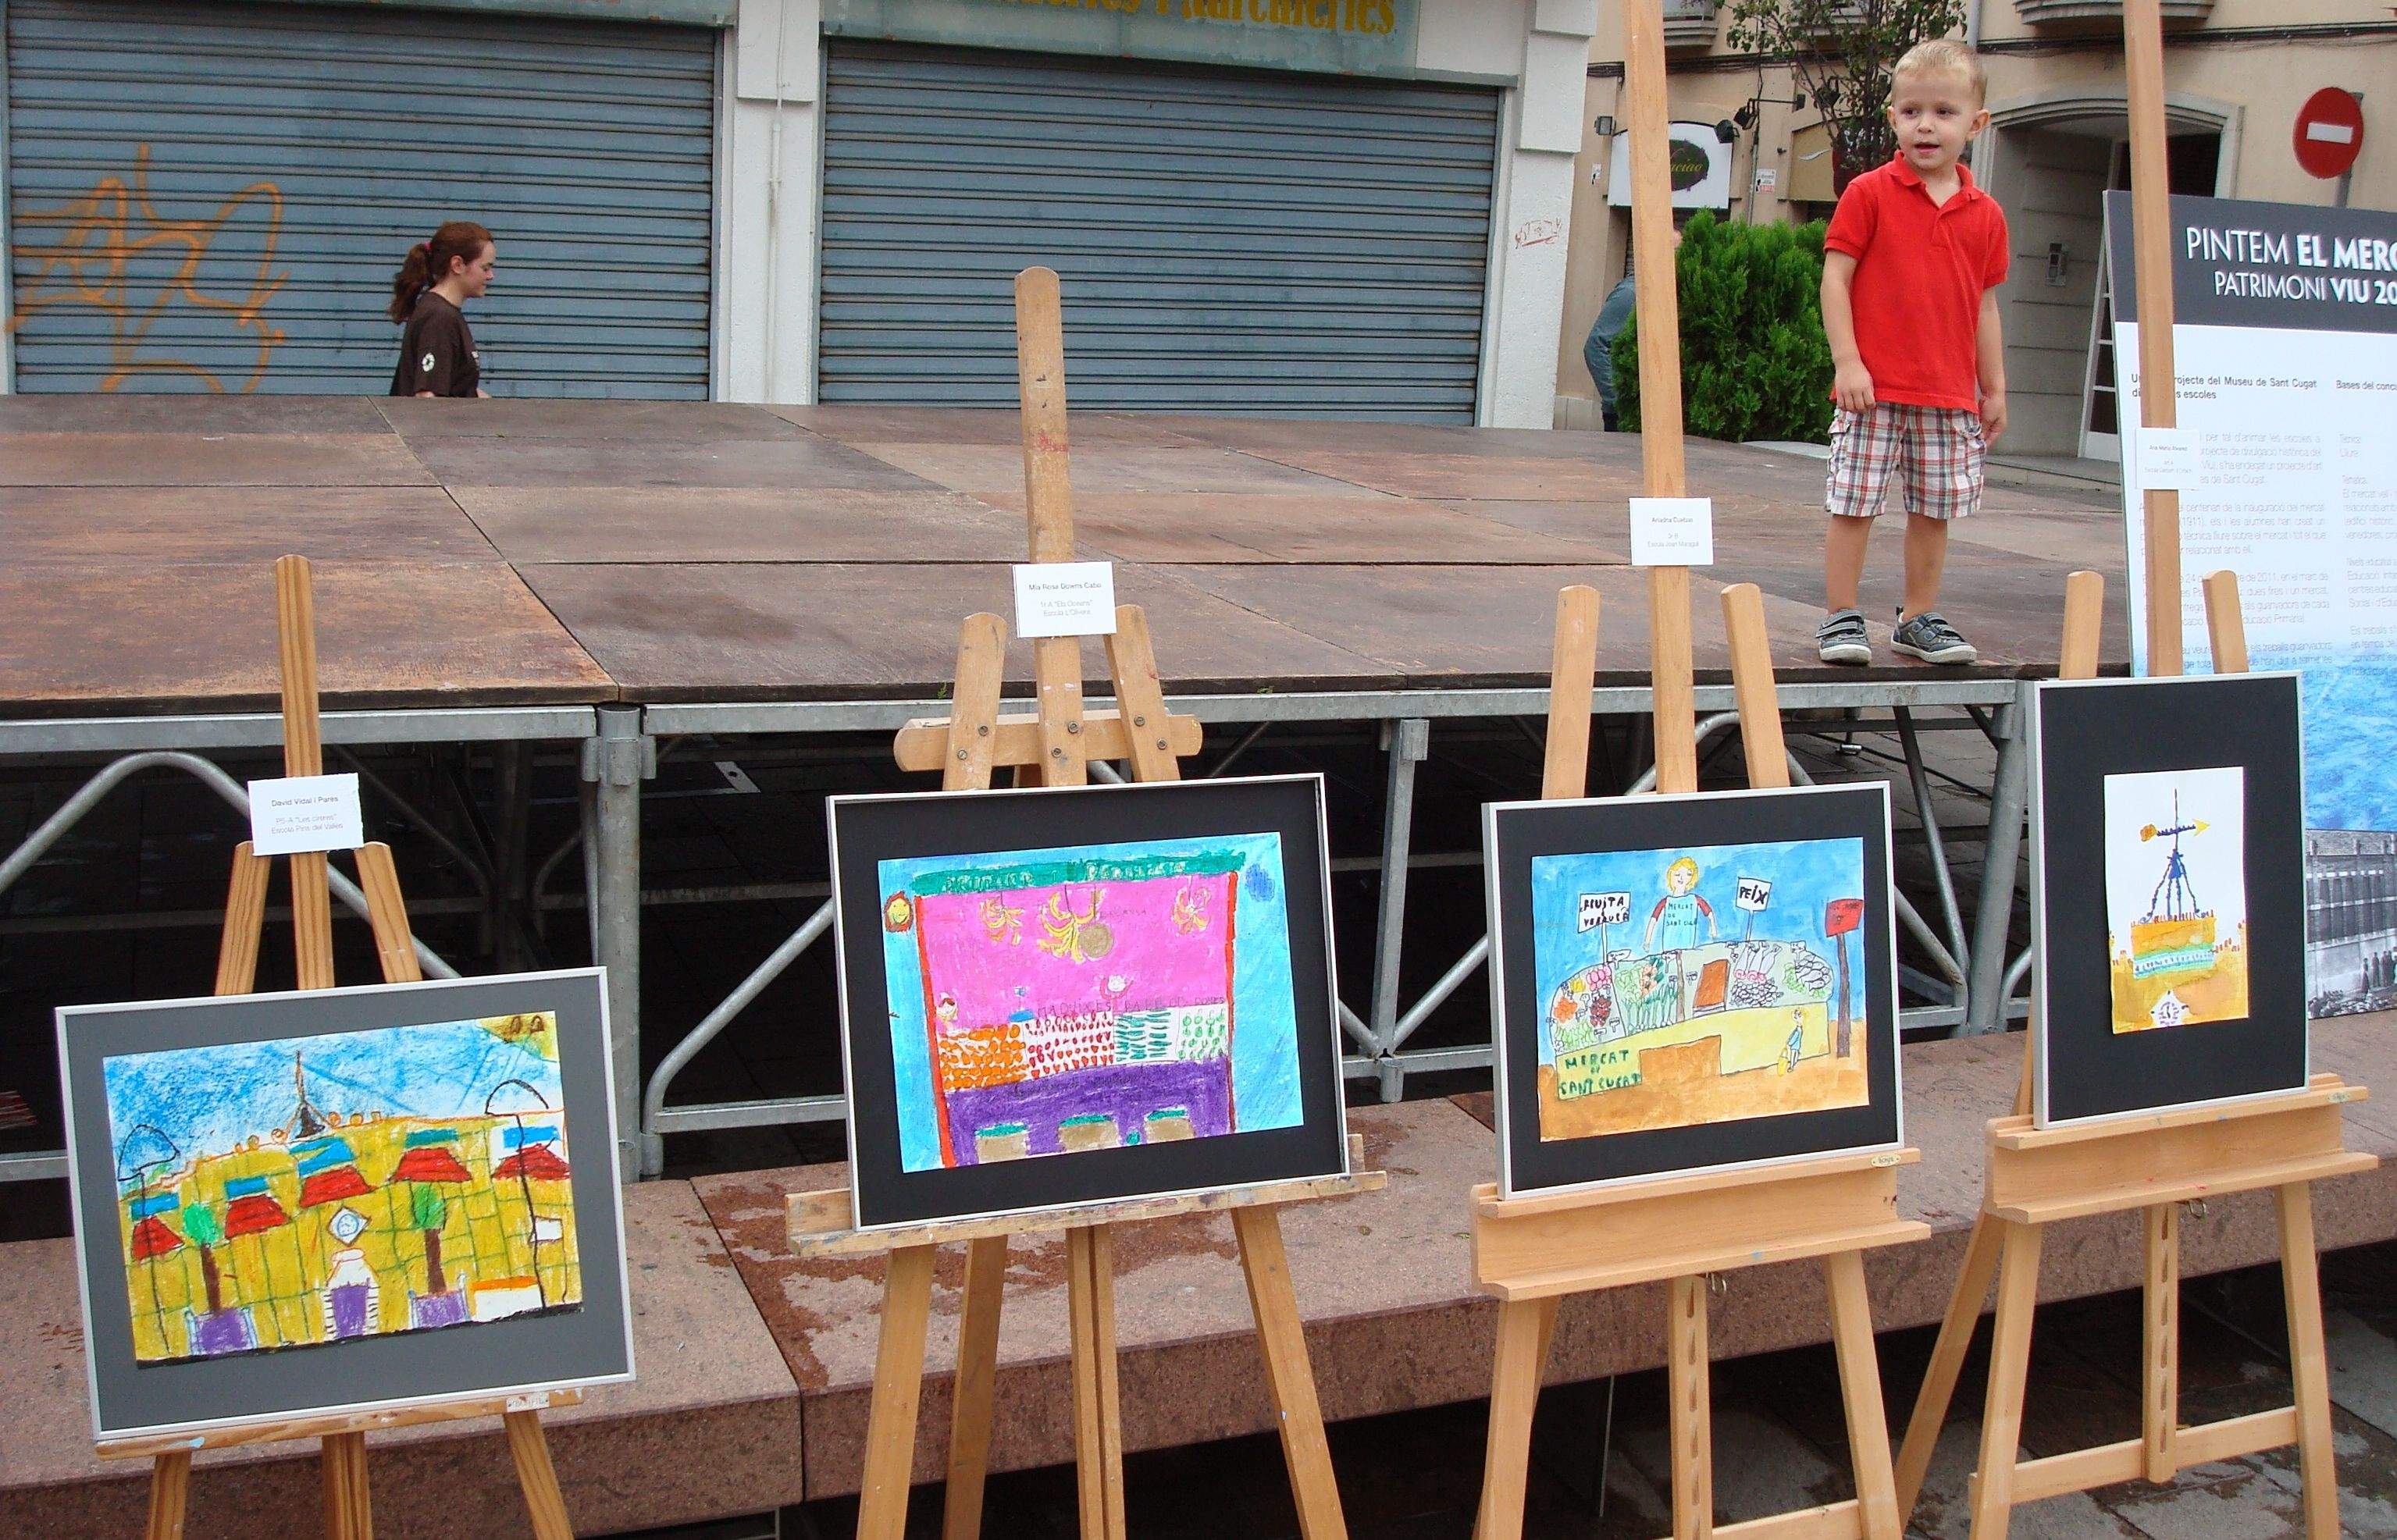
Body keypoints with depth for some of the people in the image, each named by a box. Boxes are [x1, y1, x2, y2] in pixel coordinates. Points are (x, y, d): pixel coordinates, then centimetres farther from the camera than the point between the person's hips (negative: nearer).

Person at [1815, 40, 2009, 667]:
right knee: (1853, 503, -2)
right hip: (1873, 386, -4)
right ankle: (1840, 617, 7)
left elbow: (1985, 306, 14)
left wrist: (1995, 388, 13)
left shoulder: (1986, 215, 9)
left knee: (1934, 510, 10)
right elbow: (1835, 277, -5)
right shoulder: (1869, 194, -3)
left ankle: (1920, 619, 21)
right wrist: (1846, 361, -12)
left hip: (1950, 395, 4)